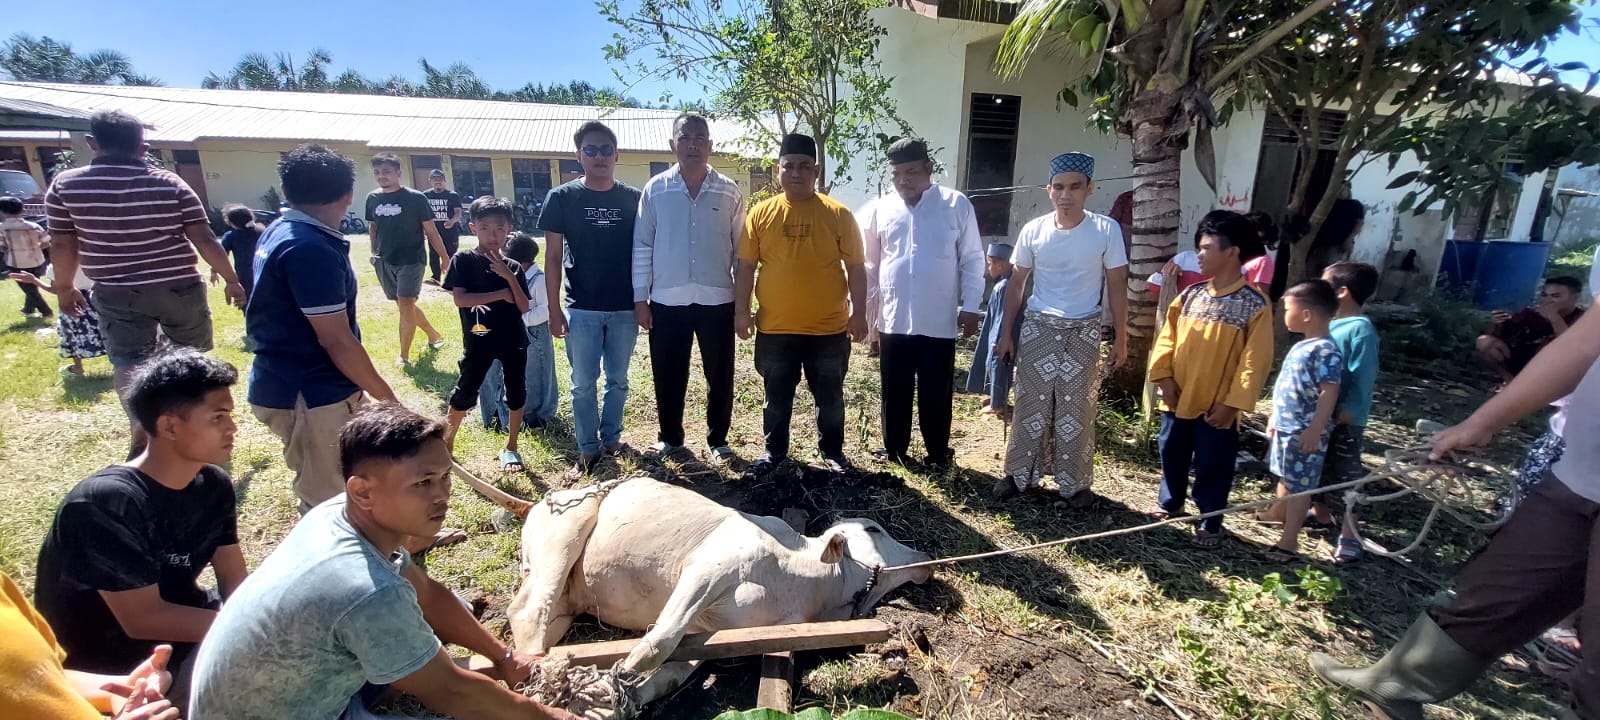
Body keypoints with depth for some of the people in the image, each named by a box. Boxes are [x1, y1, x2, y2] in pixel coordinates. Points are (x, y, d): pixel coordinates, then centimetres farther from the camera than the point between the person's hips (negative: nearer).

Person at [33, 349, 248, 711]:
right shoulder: (105, 504, -27)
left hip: (182, 629, 7)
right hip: (107, 665, -7)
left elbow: (236, 583, -3)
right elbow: (143, 620, -27)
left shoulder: (214, 485, -6)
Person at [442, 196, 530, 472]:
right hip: (478, 339, -3)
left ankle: (510, 447, 23)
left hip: (513, 340, 3)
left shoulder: (513, 267, 3)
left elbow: (524, 307, -3)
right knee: (465, 392, 8)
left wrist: (510, 277, -15)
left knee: (516, 392, 8)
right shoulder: (463, 260, -5)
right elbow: (460, 299, -15)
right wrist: (501, 295, -16)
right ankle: (447, 440, 31)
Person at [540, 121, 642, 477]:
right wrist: (553, 309, -5)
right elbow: (553, 257, -1)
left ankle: (611, 437, 29)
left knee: (618, 379, 13)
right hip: (581, 309, -1)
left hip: (625, 308, 2)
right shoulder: (562, 197, -2)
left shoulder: (633, 199, 1)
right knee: (583, 382, 6)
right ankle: (588, 449, 18)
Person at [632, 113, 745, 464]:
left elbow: (741, 249, 4)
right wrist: (640, 298, -1)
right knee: (668, 375, 10)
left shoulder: (729, 191, 1)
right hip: (667, 301, 0)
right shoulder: (655, 189, 1)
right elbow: (642, 246, 3)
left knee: (720, 375, 8)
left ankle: (717, 439, 25)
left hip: (717, 300, 0)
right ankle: (670, 437, 29)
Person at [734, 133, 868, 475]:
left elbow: (856, 267, -1)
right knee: (777, 398, 14)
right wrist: (741, 310, 0)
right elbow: (746, 266, 4)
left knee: (829, 397, 13)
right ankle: (775, 451, 32)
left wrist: (858, 313, -4)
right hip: (775, 329, 1)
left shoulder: (838, 214, -3)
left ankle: (832, 451, 31)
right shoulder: (761, 213, 1)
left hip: (829, 328, -1)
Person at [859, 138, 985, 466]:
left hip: (939, 322, -2)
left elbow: (972, 260, 0)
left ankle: (938, 455, 26)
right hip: (892, 320, 2)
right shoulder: (880, 209, 2)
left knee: (936, 395, 9)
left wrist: (970, 306, -3)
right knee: (895, 393, 13)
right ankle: (894, 450, 30)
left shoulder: (957, 205, -3)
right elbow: (869, 263, 8)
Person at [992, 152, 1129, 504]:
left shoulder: (1107, 230, -8)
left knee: (1076, 409, 6)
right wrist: (1007, 333, 3)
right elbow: (1016, 284, 4)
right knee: (1032, 404, 6)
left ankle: (1075, 482, 20)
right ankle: (1020, 473, 19)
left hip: (1084, 332, -1)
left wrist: (1120, 339, -2)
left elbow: (1116, 286, -1)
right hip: (1038, 328, 1)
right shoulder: (1033, 231, -5)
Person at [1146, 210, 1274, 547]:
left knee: (1213, 466, 8)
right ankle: (1170, 502, 41)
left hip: (1217, 406, -5)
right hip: (1178, 399, 5)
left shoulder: (1255, 304, -11)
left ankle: (1210, 522, 26)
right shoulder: (1191, 295, 2)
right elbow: (1167, 337, 6)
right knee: (1172, 455, 19)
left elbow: (1255, 361, -12)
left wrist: (1232, 403, -15)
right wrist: (1165, 377, -6)